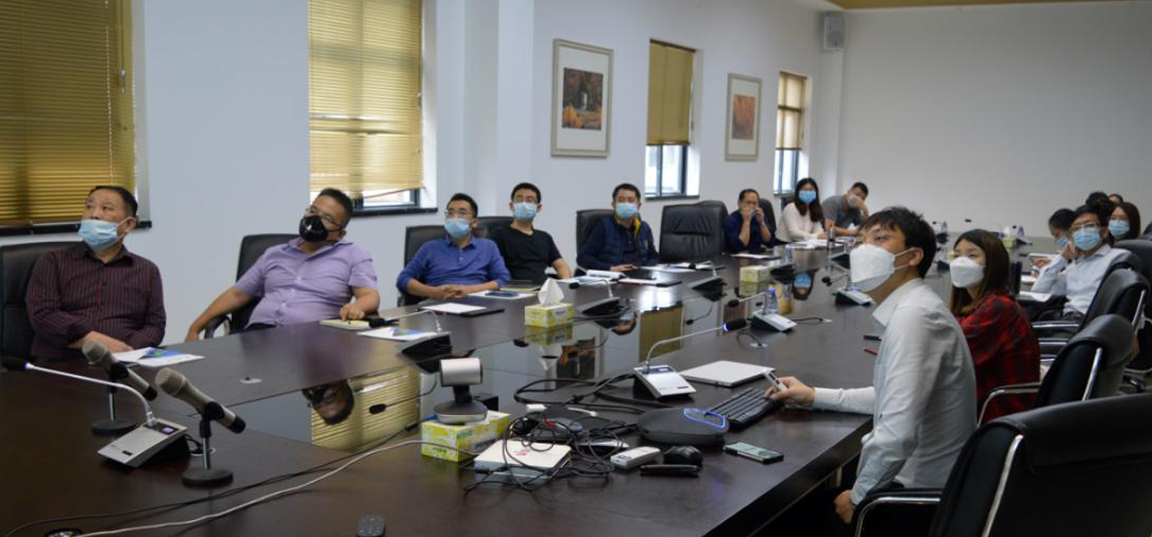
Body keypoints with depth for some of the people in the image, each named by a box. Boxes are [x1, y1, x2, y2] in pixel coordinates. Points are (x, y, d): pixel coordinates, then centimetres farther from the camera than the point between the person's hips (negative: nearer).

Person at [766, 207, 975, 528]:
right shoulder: (912, 307, 7)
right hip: (930, 480, 9)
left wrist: (858, 497, -17)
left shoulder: (912, 315, -25)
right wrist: (814, 397, 17)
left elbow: (898, 432, -32)